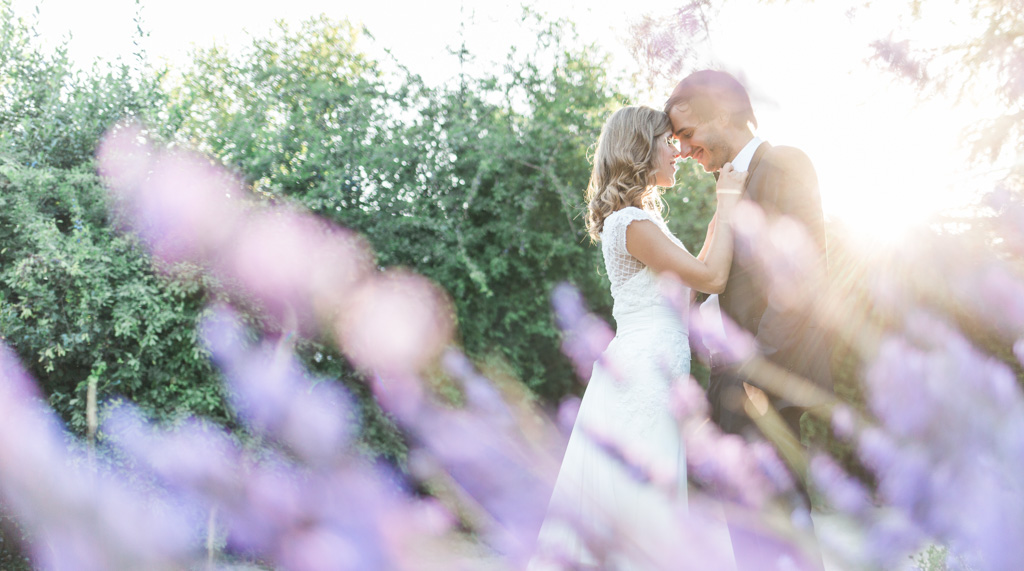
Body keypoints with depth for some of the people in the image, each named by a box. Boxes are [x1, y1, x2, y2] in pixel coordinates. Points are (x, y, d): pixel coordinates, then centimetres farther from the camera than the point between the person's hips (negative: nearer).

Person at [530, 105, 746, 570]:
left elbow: (697, 272, 22)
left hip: (652, 371, 10)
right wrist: (728, 201, -6)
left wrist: (724, 209, 21)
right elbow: (711, 278, -15)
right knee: (640, 512, -7)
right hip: (642, 377, -10)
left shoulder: (642, 217, 18)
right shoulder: (632, 222, -13)